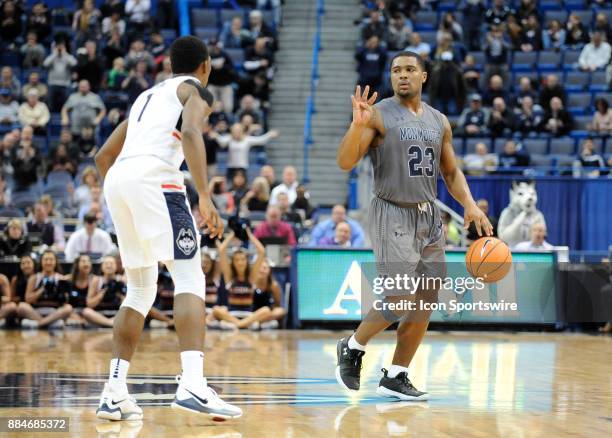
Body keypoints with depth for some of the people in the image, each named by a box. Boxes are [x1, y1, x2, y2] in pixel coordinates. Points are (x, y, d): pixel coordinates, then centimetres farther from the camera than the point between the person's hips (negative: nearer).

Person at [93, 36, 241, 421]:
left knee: (141, 290, 16)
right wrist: (205, 197, -18)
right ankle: (193, 385, -28)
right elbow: (190, 132, -11)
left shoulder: (147, 96, 33)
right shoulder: (195, 89, 13)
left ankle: (115, 392, 10)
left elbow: (104, 156, 34)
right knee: (189, 278, -11)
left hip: (117, 180, 7)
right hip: (154, 177, -7)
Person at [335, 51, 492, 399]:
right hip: (393, 216, -6)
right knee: (399, 299, -16)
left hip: (430, 217, 6)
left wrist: (470, 204, 1)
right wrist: (358, 124, -31)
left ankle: (395, 377, 15)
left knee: (424, 304, 5)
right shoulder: (379, 114, -7)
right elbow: (345, 163, -15)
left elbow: (451, 171, 18)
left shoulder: (439, 121, 11)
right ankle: (353, 347, 9)